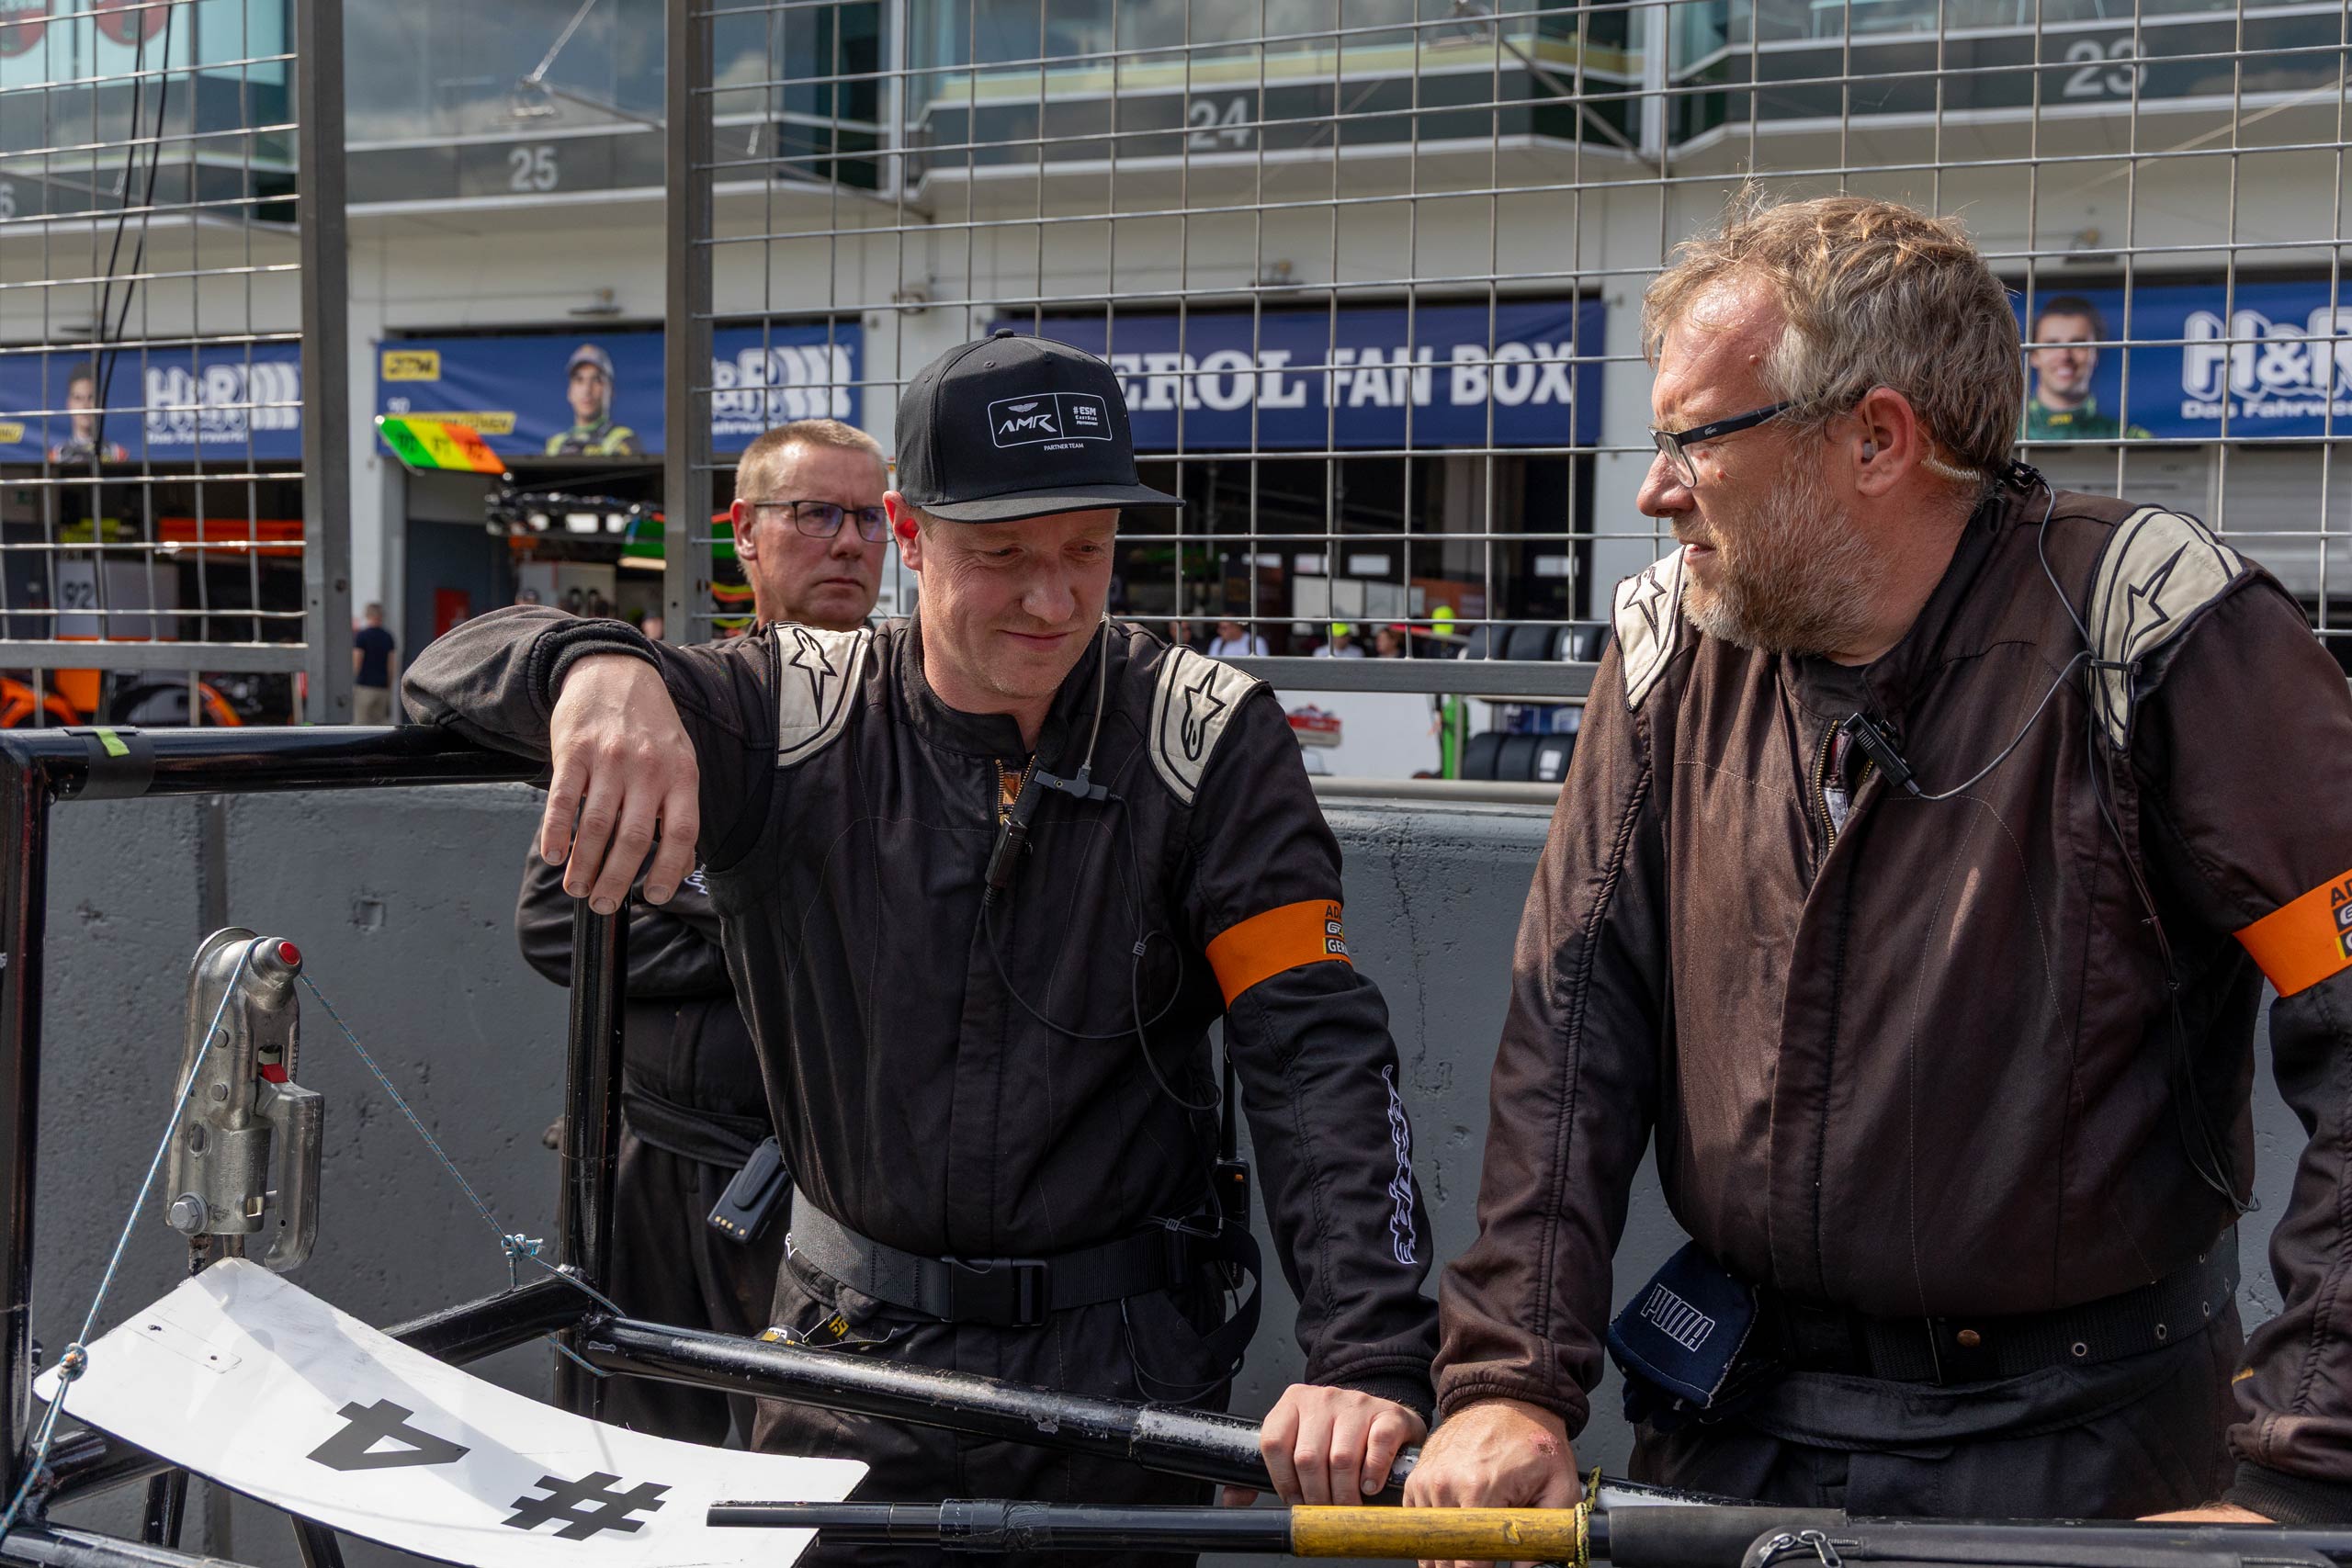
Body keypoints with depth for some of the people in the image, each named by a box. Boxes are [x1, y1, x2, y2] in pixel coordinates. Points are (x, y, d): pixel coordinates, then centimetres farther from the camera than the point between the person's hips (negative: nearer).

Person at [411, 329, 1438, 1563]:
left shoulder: (1208, 739, -8)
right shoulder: (794, 714, -6)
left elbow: (1317, 1049, -16)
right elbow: (451, 674, -9)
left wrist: (1371, 1358, -30)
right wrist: (593, 663, -35)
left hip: (1116, 1371, -1)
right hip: (848, 1363, 1)